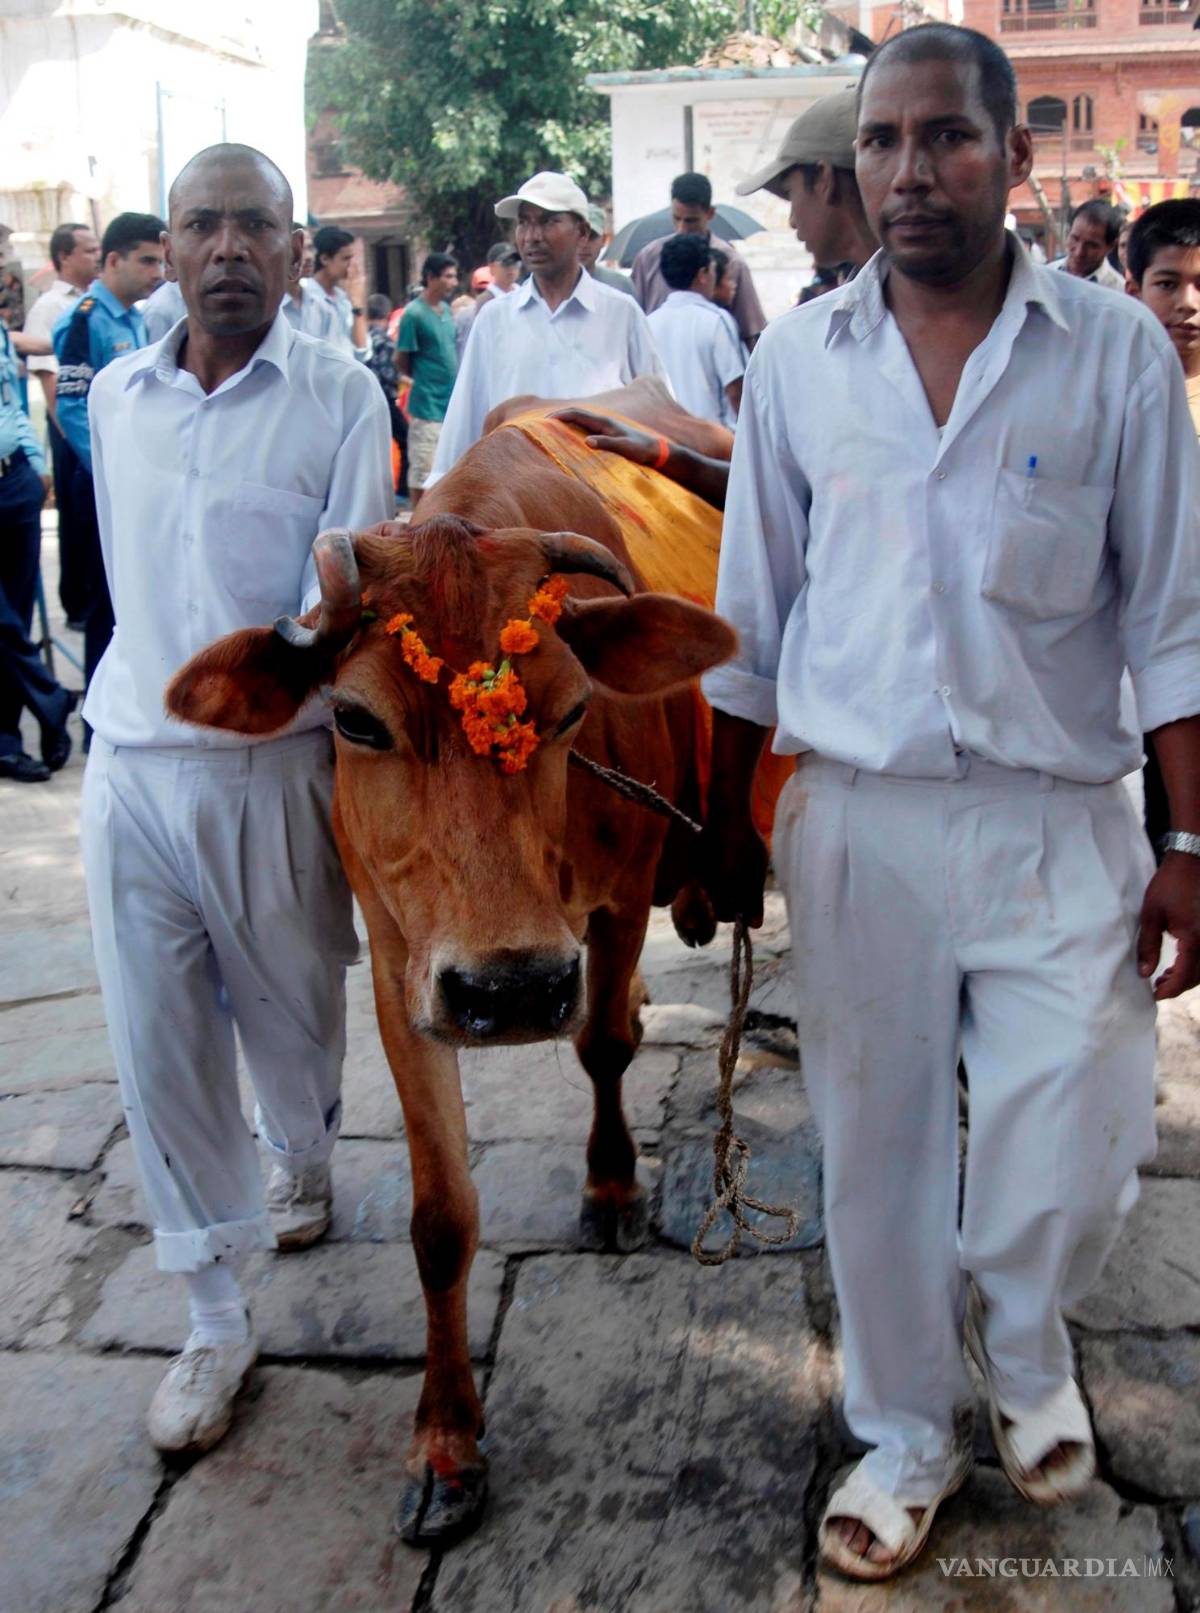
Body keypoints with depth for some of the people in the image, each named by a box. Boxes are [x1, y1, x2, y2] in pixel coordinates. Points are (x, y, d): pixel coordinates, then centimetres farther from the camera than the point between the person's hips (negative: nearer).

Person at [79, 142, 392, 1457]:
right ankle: (215, 1320, 20)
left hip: (272, 769, -3)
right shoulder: (115, 397, 8)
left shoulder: (340, 396, -4)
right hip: (129, 767, 3)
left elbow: (346, 597, -10)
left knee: (293, 1017, 15)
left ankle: (301, 1162, 50)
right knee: (157, 1047, 4)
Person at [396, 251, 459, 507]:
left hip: (451, 403, 7)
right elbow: (401, 361, -7)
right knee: (423, 471, -3)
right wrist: (427, 379, 4)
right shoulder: (414, 314, -12)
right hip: (427, 406, -7)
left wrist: (450, 380, 10)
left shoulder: (447, 310, 10)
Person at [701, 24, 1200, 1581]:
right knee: (878, 1147, 10)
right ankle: (908, 1435, 33)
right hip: (855, 818, 2)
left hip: (1060, 822, -1)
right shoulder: (797, 359, 4)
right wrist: (725, 825, 10)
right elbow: (749, 617, 9)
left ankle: (1026, 1346, 35)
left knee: (1074, 1159, 0)